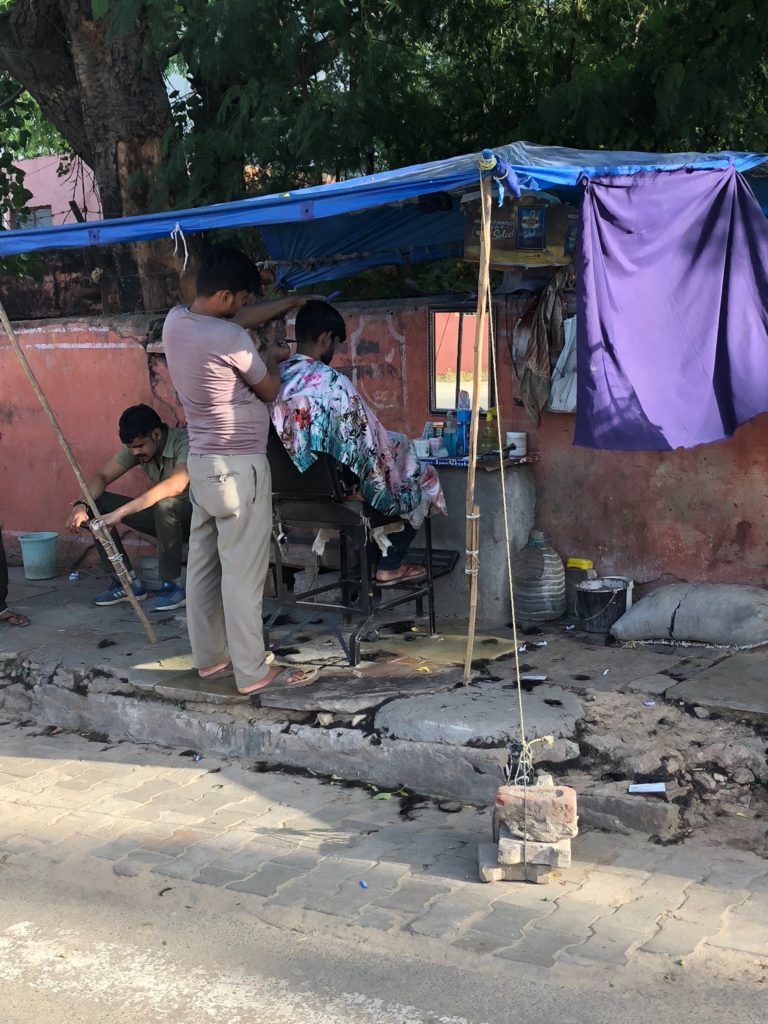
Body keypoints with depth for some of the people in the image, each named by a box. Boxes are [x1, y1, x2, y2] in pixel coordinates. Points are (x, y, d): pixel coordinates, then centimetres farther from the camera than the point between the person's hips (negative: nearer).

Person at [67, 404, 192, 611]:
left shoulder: (185, 444, -26)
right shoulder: (135, 446, -3)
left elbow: (175, 485, -44)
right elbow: (102, 476, -1)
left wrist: (120, 513, -47)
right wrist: (81, 504, -24)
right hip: (163, 516, 7)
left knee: (166, 504, -40)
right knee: (96, 504, -7)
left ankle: (173, 587, -23)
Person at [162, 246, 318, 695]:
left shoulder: (175, 321, 3)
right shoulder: (229, 339, -22)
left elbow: (241, 318, 18)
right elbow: (270, 391, -5)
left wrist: (295, 301, 22)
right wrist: (272, 357, 15)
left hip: (202, 462, 9)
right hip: (238, 467, -9)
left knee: (204, 562, 14)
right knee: (243, 572, -3)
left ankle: (210, 657, 25)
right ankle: (253, 671, 5)